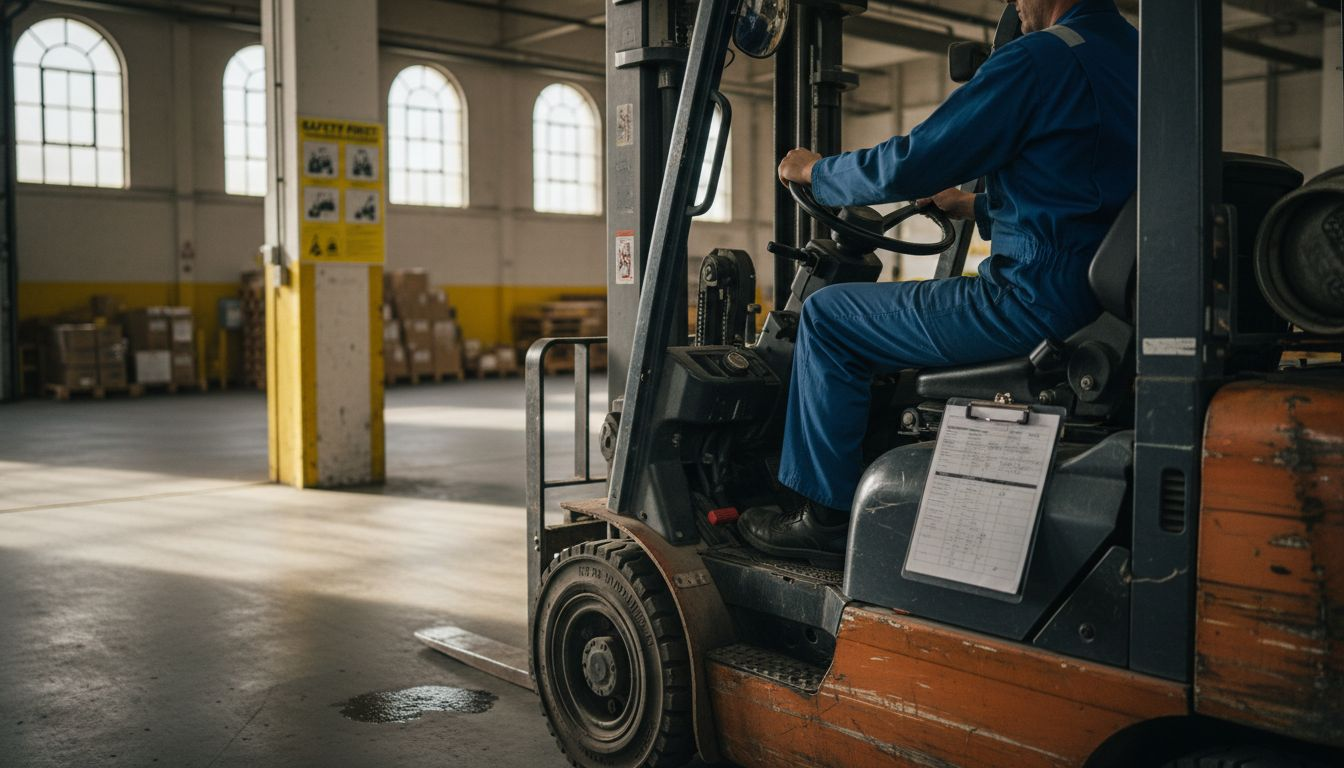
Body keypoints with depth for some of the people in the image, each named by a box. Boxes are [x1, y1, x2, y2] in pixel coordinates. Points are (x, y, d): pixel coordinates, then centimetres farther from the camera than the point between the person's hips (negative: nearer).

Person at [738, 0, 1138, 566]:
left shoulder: (1041, 58, -13)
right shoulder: (1131, 55, 16)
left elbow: (909, 166, -14)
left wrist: (815, 170, 4)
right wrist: (975, 208, 31)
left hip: (1035, 303, -10)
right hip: (1102, 302, 10)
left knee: (826, 318, 1)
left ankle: (824, 518, 6)